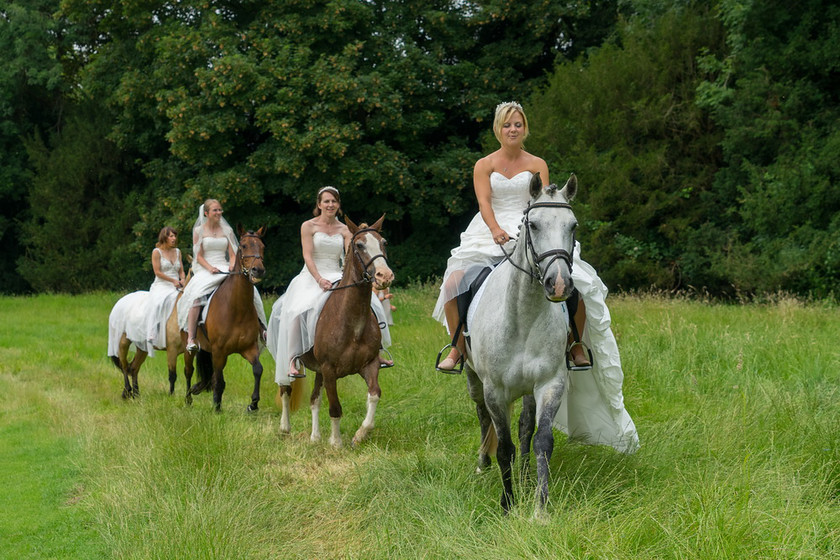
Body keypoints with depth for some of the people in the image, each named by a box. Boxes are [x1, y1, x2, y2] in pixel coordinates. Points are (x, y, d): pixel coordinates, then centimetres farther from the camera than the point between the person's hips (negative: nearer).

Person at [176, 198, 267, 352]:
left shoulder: (227, 230, 14)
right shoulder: (199, 231, 7)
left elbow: (232, 255, 11)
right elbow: (198, 256, 1)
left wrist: (233, 267, -11)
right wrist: (210, 268, -17)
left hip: (225, 269, 3)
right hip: (205, 270, -3)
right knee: (197, 297, -32)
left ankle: (260, 328, -10)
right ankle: (190, 338, -35)